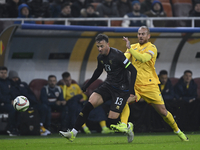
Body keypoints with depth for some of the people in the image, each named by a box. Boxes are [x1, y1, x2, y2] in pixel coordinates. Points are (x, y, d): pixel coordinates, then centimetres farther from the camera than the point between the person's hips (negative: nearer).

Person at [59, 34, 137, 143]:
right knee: (90, 103, -15)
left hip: (121, 89, -7)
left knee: (111, 122, -13)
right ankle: (73, 133, -14)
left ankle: (128, 127, 19)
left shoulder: (117, 55, -19)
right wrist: (87, 84, 30)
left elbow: (133, 70, -17)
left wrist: (131, 91, -23)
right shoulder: (100, 57, 4)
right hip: (108, 85, 7)